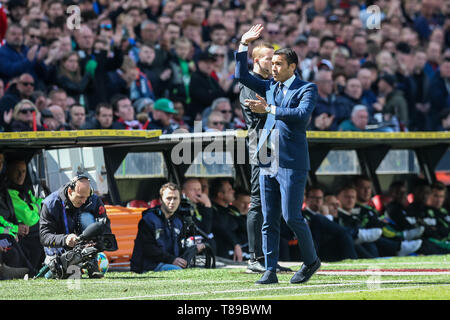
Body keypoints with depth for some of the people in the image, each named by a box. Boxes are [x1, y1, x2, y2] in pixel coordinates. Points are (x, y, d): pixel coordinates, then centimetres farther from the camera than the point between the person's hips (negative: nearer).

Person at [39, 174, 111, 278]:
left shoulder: (94, 200, -14)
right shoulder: (50, 203, -20)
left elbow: (106, 228, -15)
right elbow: (44, 236, -24)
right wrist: (64, 239, -44)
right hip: (59, 249, 0)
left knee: (86, 217, -24)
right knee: (50, 275, -18)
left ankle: (92, 265, -23)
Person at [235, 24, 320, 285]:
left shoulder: (307, 89, -3)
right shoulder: (270, 87, 16)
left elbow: (302, 115, -20)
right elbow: (242, 76, 18)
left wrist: (269, 109, -22)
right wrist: (244, 45, 8)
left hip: (292, 163, -6)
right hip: (268, 160, 6)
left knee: (292, 216, -6)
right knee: (269, 220, 3)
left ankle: (311, 261, 14)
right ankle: (270, 271, 5)